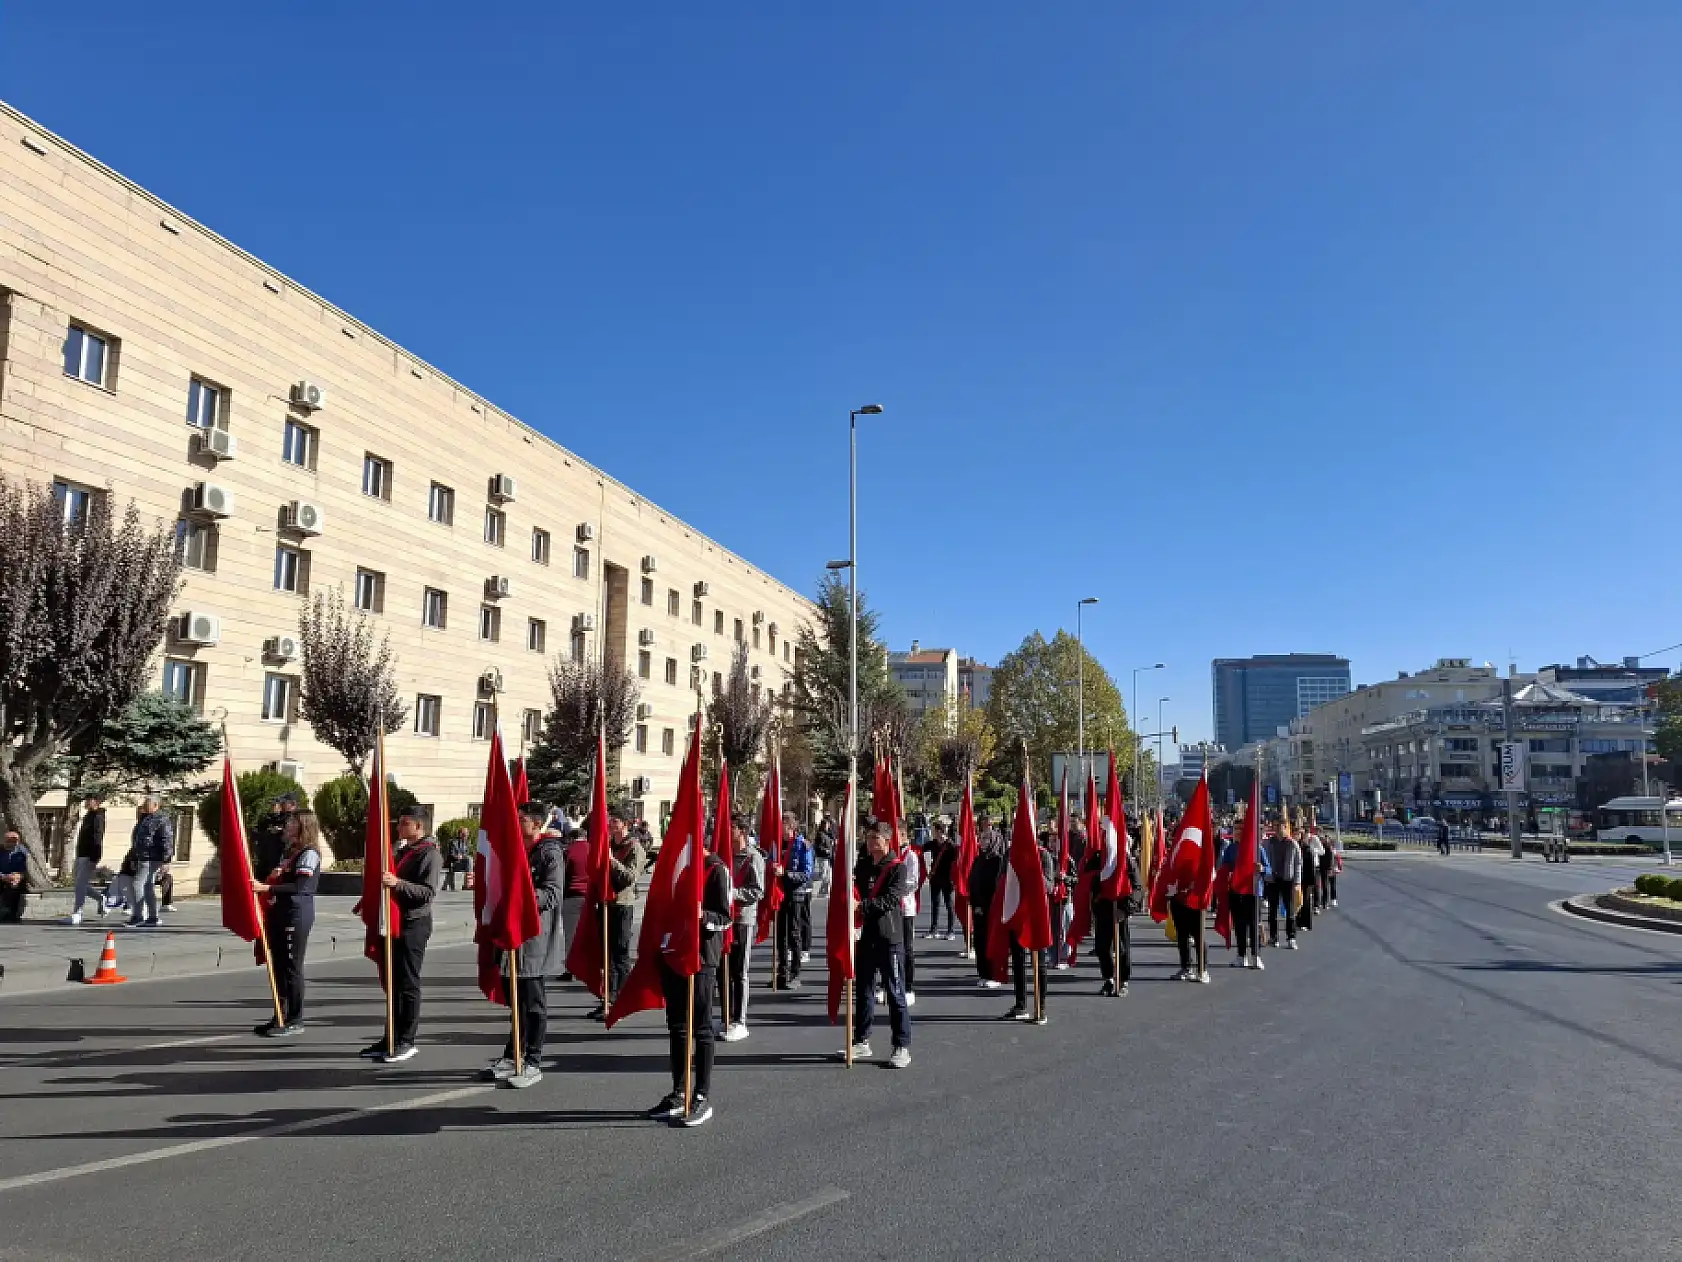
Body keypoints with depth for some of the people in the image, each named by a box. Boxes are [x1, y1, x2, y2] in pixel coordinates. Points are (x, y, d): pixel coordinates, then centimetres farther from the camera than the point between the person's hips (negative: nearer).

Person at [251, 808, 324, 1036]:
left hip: (297, 915, -9)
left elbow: (300, 887, -23)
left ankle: (295, 1021, 5)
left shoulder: (309, 854, -13)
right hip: (280, 913, 9)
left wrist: (266, 887, -25)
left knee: (291, 967, -3)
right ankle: (280, 1016, 22)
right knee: (278, 966, 13)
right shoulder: (289, 852, 15)